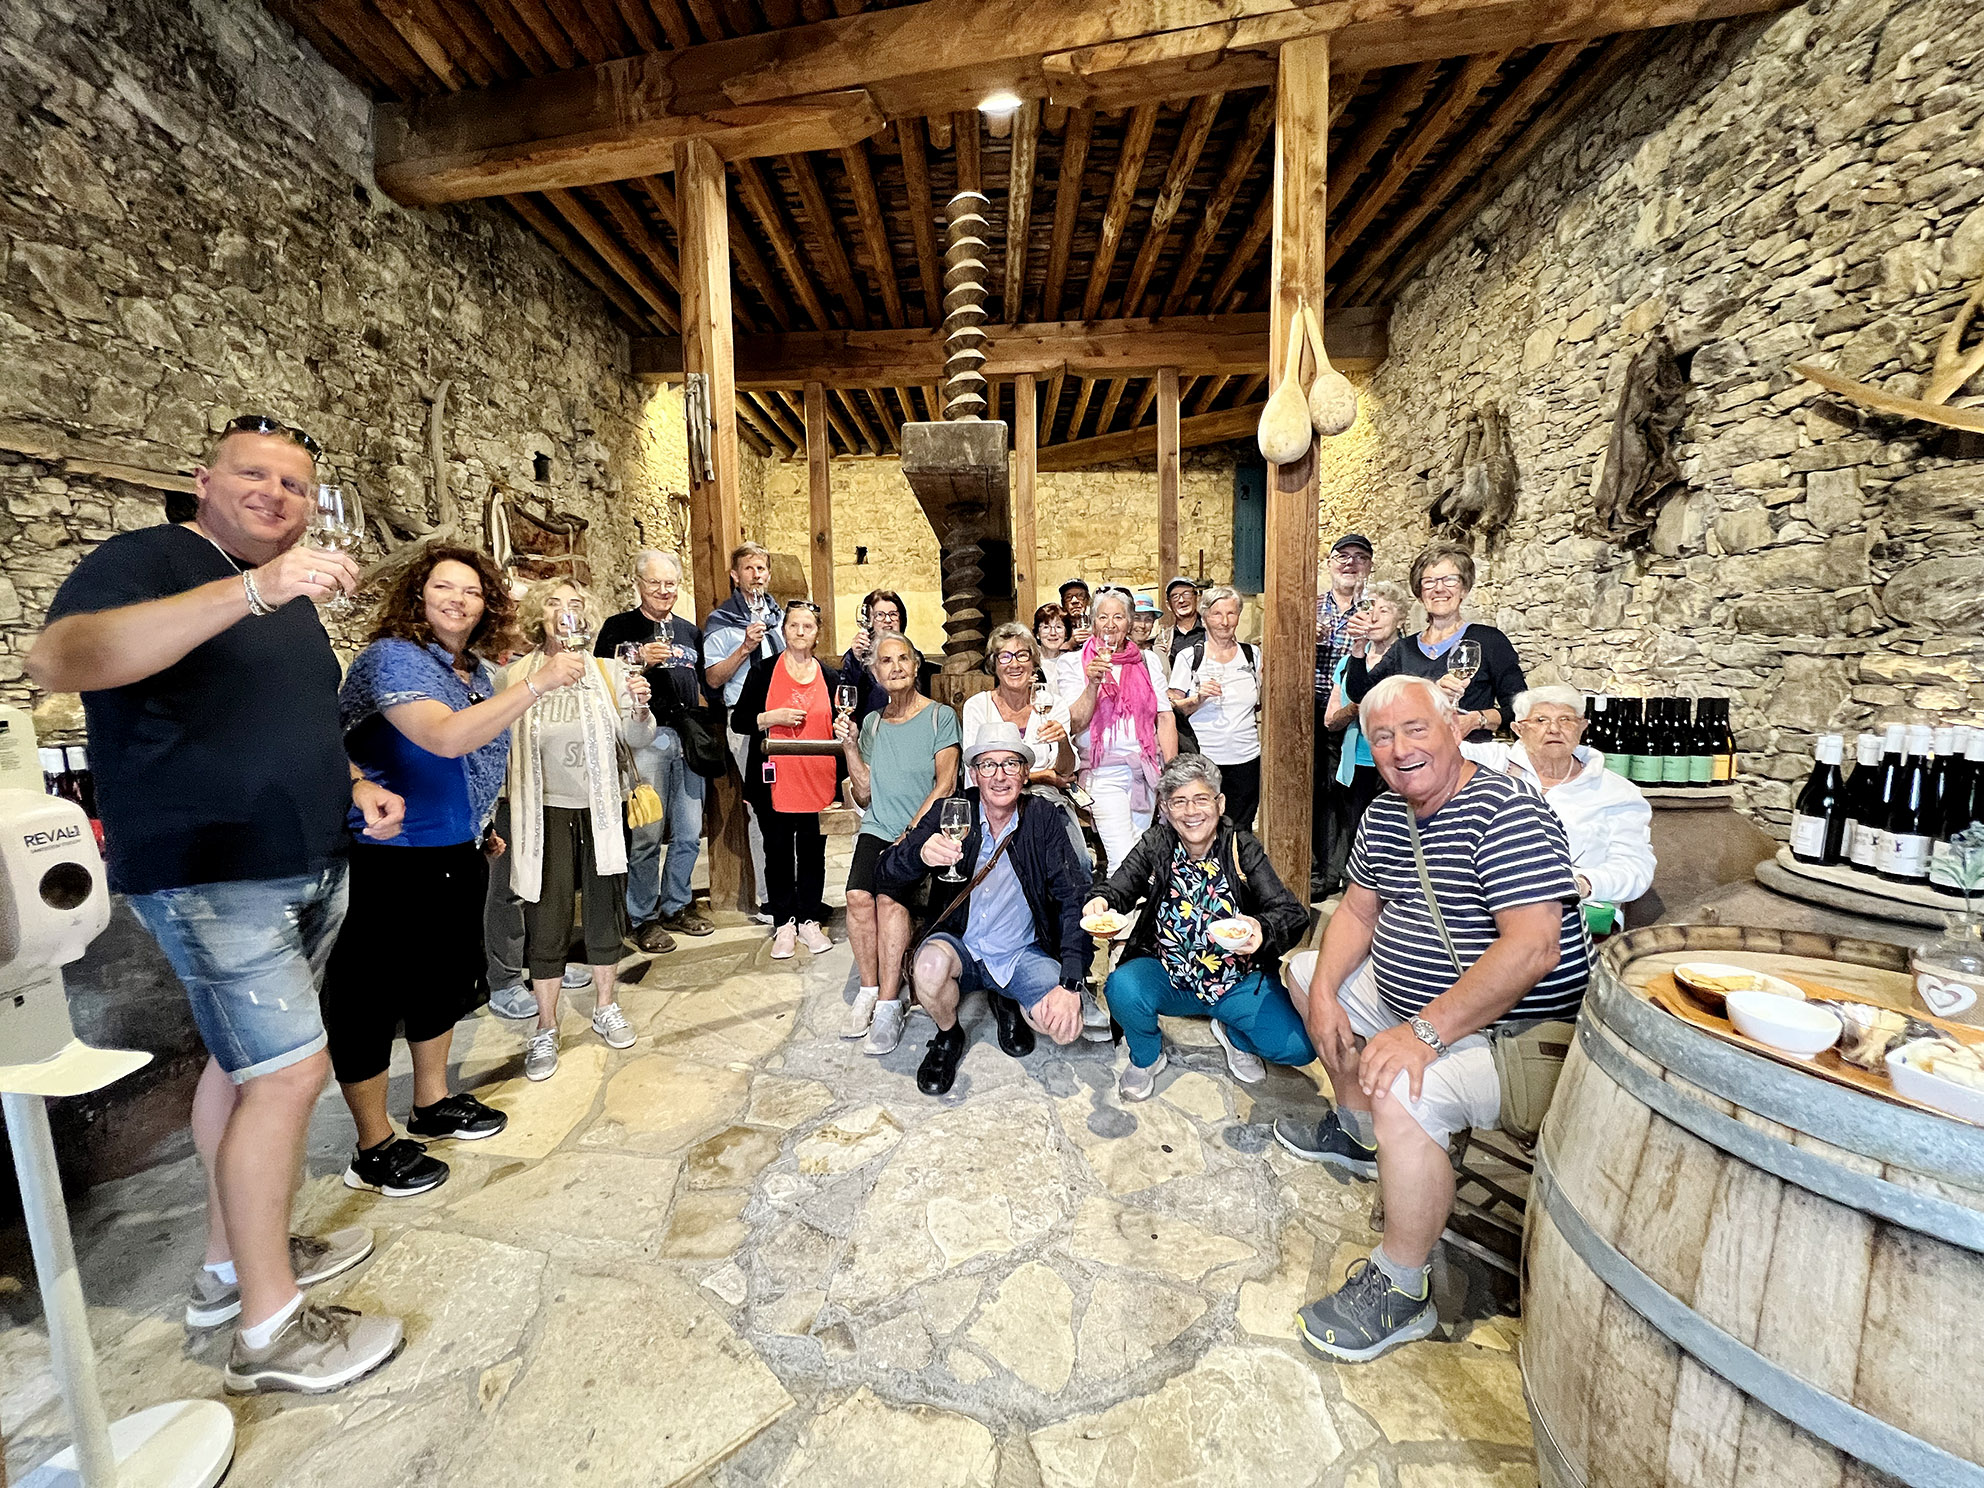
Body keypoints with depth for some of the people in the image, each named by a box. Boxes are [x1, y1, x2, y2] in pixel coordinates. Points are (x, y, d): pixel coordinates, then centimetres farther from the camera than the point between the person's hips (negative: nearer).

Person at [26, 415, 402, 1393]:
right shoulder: (144, 561, -7)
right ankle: (268, 1330, 8)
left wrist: (354, 786, 8)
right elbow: (55, 660, -28)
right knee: (289, 1072, -8)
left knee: (244, 1059, 16)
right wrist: (251, 588, -36)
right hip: (210, 875, -8)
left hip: (306, 870, 8)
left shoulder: (292, 599, 17)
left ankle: (230, 1264, 31)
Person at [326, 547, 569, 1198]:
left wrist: (482, 827, 20)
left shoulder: (481, 673, 8)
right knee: (371, 997, 5)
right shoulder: (393, 657, -16)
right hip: (388, 858, -8)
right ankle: (375, 1148, 20)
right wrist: (538, 684, -35)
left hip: (456, 853, 9)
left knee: (444, 979, 19)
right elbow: (445, 736, -33)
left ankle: (433, 1104, 37)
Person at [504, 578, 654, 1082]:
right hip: (545, 810, -1)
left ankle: (605, 1006, 32)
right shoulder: (516, 674, -2)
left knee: (604, 910, 12)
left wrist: (640, 708, -23)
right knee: (546, 921, 4)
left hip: (600, 807, 1)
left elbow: (637, 740, -5)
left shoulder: (607, 670, -1)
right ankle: (546, 1028, 21)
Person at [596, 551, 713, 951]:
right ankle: (643, 918, 11)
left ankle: (676, 907, 24)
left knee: (689, 834, 8)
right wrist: (641, 662, -16)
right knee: (646, 835, -4)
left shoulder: (690, 631, 19)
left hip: (688, 738, 5)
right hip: (647, 738, -5)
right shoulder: (619, 627, 3)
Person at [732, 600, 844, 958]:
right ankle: (784, 924, 21)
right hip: (776, 783, -1)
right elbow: (738, 720, 0)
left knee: (813, 853, 9)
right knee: (778, 852, 7)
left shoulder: (830, 676, 9)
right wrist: (771, 717, -15)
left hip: (818, 782, 2)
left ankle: (809, 921, 23)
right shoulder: (763, 670, 3)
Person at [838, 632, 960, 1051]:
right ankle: (869, 990, -4)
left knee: (889, 894, -28)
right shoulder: (872, 723, 14)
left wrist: (910, 835, -13)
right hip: (878, 828, 4)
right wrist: (850, 746, -1)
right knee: (858, 894, -22)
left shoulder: (940, 716, 3)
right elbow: (864, 796, 10)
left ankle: (889, 1003, -17)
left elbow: (945, 784, -6)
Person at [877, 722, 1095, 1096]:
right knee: (931, 965, -32)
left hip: (1023, 955, 1)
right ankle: (948, 1037, 4)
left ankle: (1008, 1005, 15)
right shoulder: (950, 813, -8)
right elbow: (887, 880, -13)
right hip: (960, 948, 0)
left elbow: (1075, 898, -10)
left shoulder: (1043, 819, -8)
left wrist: (1071, 983, -20)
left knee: (1066, 1025, -21)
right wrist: (920, 854, -37)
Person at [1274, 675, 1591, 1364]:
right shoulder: (1385, 813, 3)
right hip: (1407, 999, 9)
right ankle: (1357, 1134, 29)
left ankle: (1401, 1291, -6)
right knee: (1305, 968, 17)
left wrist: (1426, 1034, -32)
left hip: (1506, 1031, -9)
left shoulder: (1504, 810, -22)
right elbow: (1359, 908, 10)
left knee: (1401, 1094, -33)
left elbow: (1533, 946, -31)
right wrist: (1324, 994, -3)